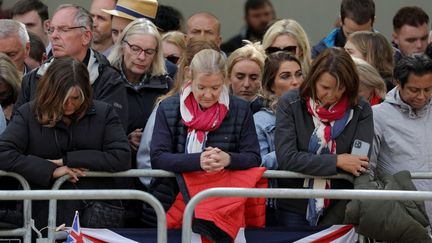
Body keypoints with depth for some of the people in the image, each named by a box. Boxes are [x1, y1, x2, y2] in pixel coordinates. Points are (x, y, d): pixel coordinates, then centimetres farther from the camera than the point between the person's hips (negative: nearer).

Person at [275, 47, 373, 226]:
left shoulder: (361, 110, -5)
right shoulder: (290, 104, -6)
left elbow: (361, 166, -13)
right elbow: (286, 158, -16)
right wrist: (337, 161, -20)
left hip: (340, 209, 0)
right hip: (294, 208, 0)